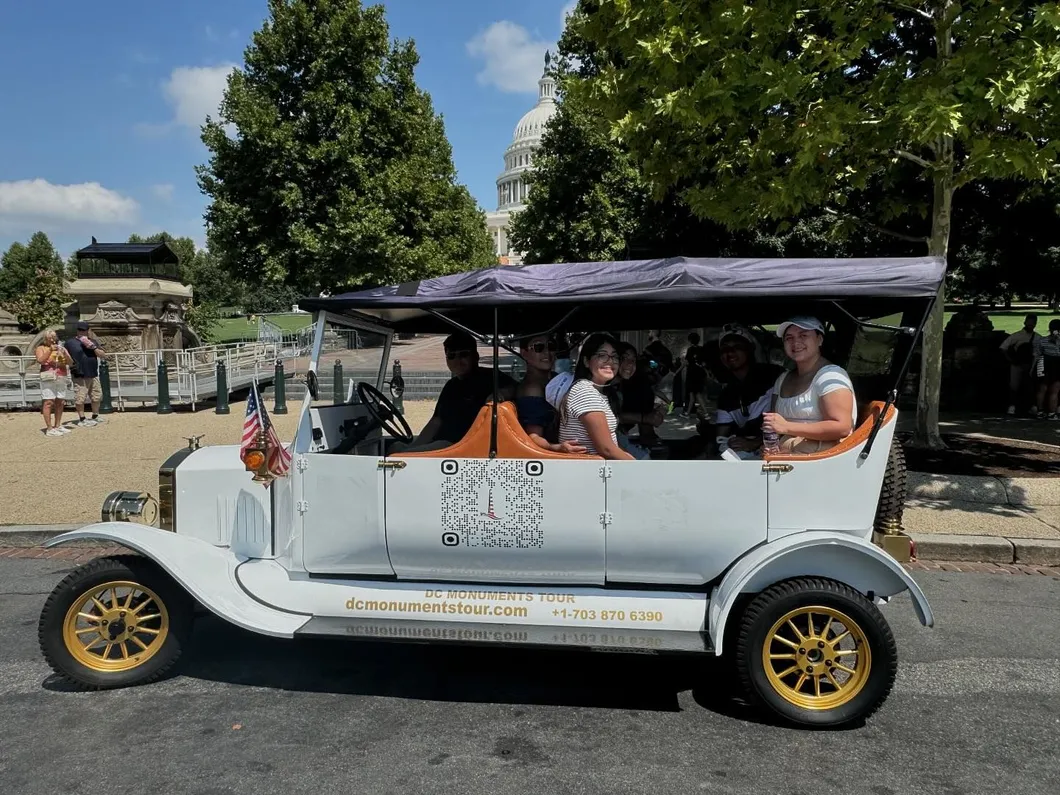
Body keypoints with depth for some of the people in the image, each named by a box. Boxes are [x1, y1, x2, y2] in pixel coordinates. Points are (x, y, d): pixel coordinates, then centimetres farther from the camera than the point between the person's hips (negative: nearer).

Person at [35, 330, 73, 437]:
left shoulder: (61, 348, 18)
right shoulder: (41, 348, 6)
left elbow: (70, 362, 9)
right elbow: (40, 360, -11)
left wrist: (64, 354, -8)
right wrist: (50, 350, -14)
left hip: (61, 379, 5)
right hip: (48, 379, -5)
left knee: (60, 402, 6)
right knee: (48, 403, -8)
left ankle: (57, 426, 16)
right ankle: (49, 429, -10)